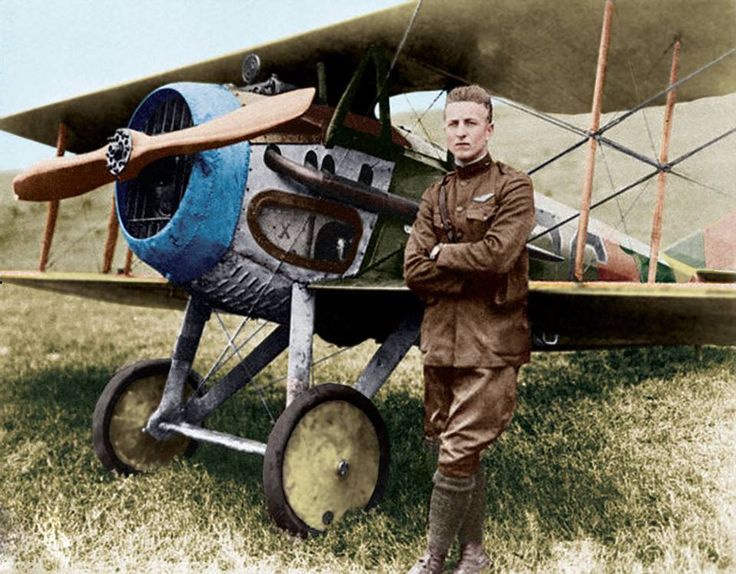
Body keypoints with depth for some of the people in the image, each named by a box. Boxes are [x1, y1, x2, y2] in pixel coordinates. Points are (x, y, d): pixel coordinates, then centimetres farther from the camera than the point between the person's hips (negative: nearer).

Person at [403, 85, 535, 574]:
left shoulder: (513, 187, 0)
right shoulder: (436, 196, 14)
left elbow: (497, 254, -17)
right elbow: (414, 271, 2)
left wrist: (442, 253, -3)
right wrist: (472, 274, -9)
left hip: (490, 345, -5)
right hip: (441, 340, 5)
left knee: (458, 456, -7)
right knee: (464, 456, 13)